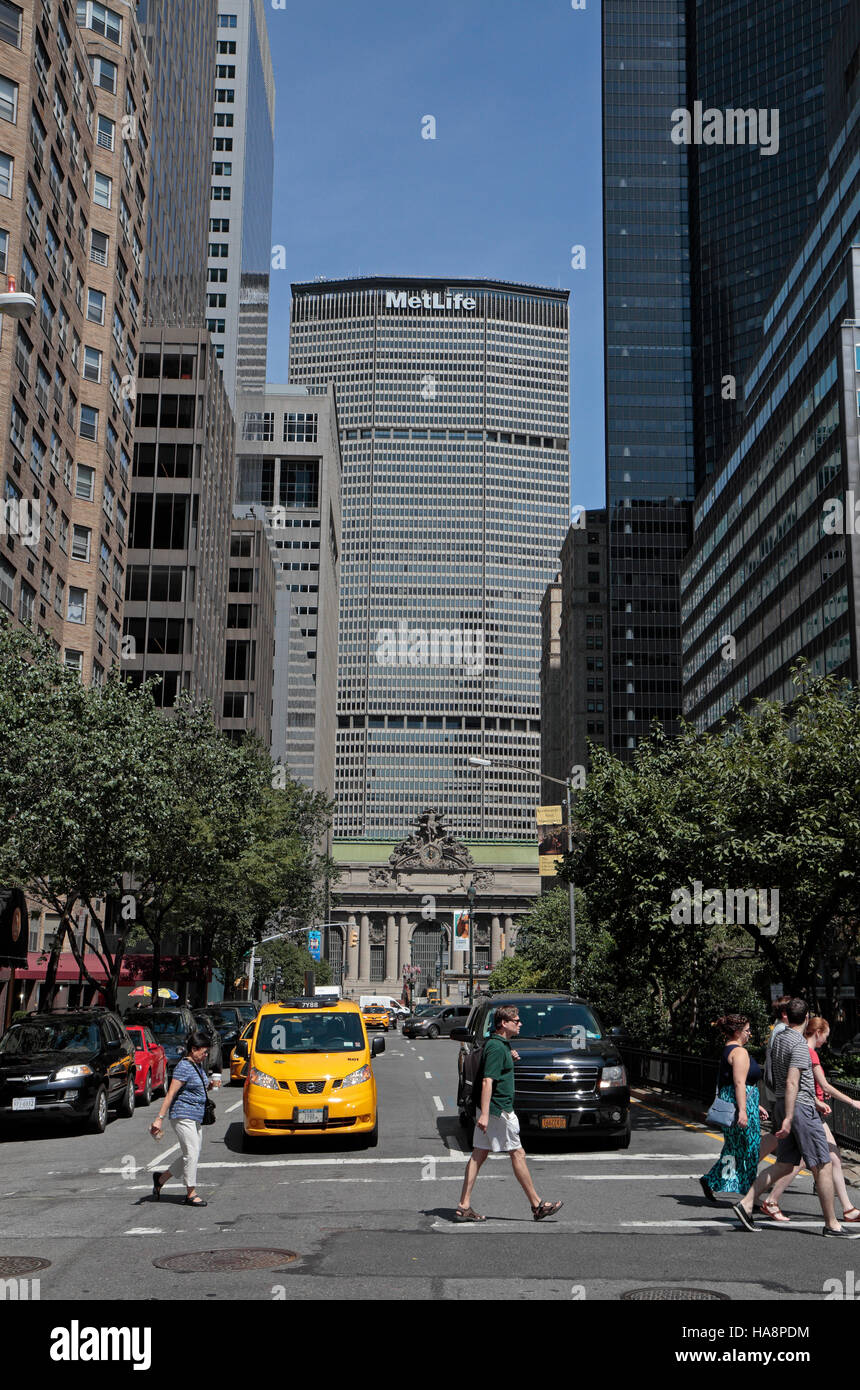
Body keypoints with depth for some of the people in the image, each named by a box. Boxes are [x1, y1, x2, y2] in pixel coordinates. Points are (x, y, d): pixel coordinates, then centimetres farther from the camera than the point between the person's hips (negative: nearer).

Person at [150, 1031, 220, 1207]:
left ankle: (160, 1179, 26)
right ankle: (191, 1194, 1)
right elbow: (171, 1093, -17)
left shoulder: (198, 1066, 14)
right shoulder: (184, 1067, -14)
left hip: (196, 1118, 9)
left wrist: (211, 1085, 5)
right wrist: (160, 1118, -21)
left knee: (189, 1154, 11)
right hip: (183, 1115, -9)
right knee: (191, 1153, -8)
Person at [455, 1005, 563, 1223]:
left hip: (489, 1109, 10)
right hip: (498, 1109, -10)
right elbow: (487, 1082, -23)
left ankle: (464, 1207, 6)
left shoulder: (499, 1044, 13)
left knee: (478, 1154, 7)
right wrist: (484, 1114, -28)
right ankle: (537, 1205, 8)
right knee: (517, 1154, 0)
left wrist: (509, 1058, 13)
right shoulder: (497, 1047, -17)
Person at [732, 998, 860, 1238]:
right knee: (823, 1166, -1)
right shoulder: (799, 1044, -15)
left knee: (784, 1166, 10)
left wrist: (815, 1100, 31)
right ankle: (832, 1225, 4)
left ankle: (746, 1204, 2)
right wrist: (788, 1118, -25)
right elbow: (791, 1083, -22)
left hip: (783, 1105, 9)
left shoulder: (778, 1039, 13)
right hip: (800, 1107, -9)